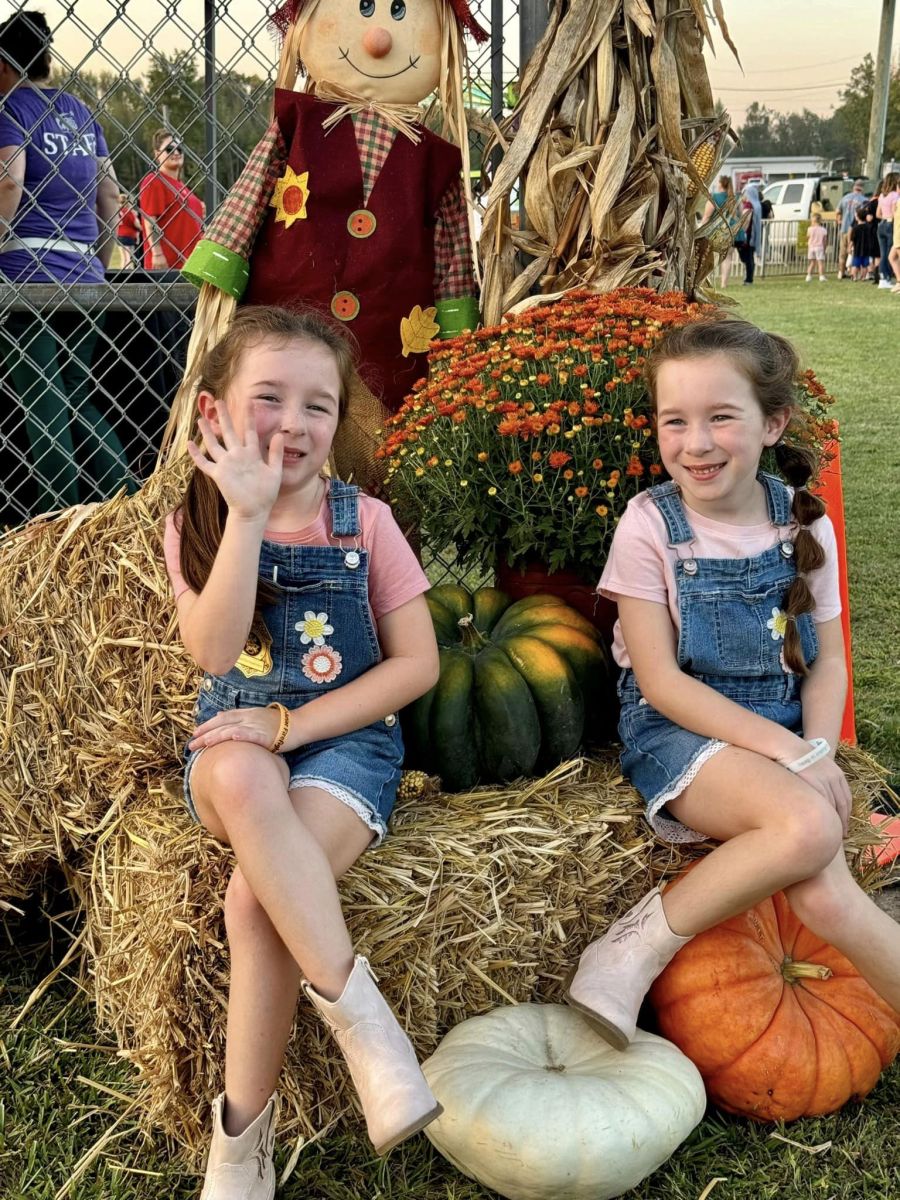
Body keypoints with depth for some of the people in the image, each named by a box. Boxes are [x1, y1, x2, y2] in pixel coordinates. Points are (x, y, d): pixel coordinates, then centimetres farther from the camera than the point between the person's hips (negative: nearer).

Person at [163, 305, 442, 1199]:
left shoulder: (363, 520, -1)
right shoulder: (196, 524, 2)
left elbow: (417, 663, -4)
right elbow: (214, 651, -15)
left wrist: (293, 723, -13)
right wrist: (248, 515, -22)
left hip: (345, 737, -1)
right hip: (236, 742, 1)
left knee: (256, 897, -30)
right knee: (242, 779, -37)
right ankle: (361, 1017, -30)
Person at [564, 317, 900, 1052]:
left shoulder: (805, 524, 2)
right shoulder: (651, 524, -8)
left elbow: (828, 661, 7)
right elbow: (660, 679, -11)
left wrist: (817, 753, -13)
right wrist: (784, 749, -18)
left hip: (784, 736, 3)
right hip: (678, 732, -3)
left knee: (822, 896, -26)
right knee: (808, 828, -32)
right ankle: (643, 945, -17)